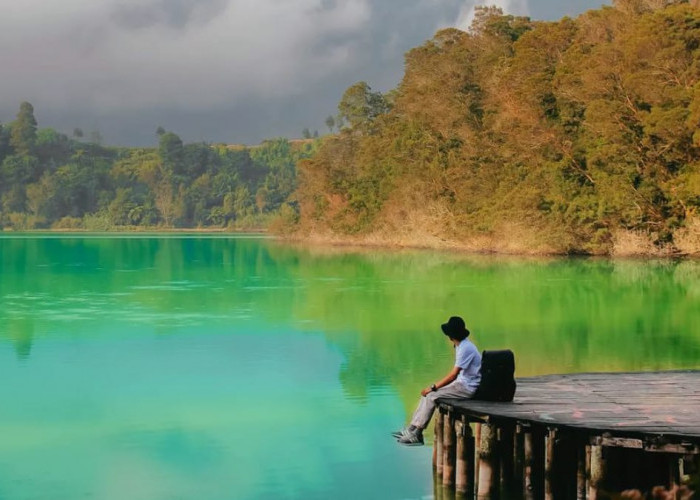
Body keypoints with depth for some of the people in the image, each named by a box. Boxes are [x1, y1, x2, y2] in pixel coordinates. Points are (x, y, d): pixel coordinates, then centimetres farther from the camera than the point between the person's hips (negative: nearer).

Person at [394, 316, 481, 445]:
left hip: (467, 387, -10)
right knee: (427, 393, 5)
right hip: (461, 383, 10)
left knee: (432, 396, -17)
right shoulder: (460, 346, 12)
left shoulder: (465, 348, -20)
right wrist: (435, 387, 8)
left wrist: (433, 387, -18)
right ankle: (412, 428, 5)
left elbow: (453, 374, -23)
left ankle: (417, 435, -11)